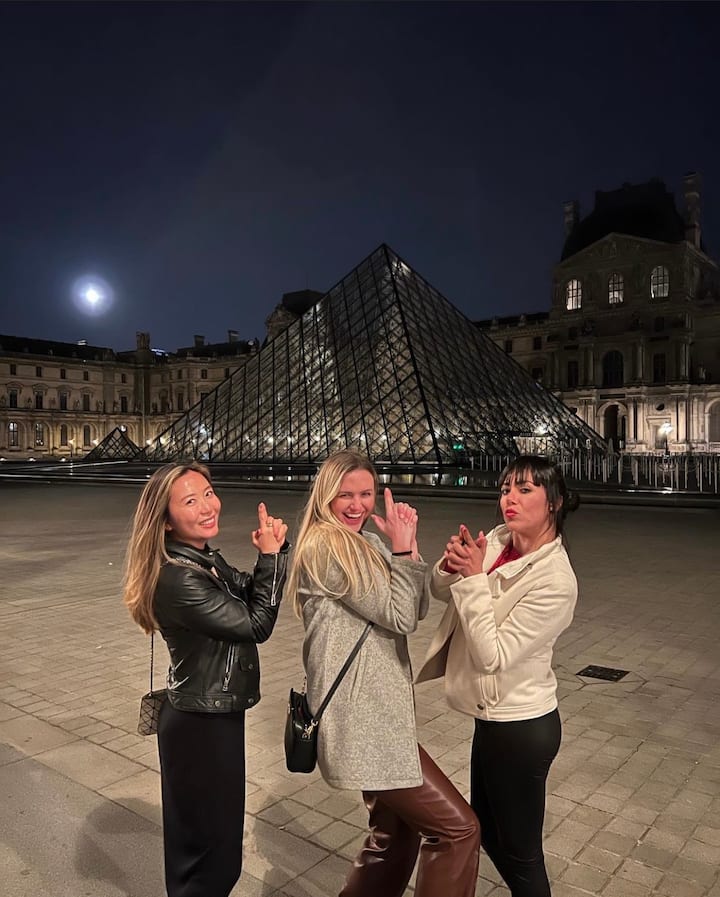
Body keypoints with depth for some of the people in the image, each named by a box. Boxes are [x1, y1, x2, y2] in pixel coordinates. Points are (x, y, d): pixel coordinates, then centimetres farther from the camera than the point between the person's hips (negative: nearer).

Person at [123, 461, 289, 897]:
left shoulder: (207, 558, 0)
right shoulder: (178, 578, -29)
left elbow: (250, 596, 5)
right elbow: (256, 624, -24)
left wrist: (274, 550, -11)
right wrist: (271, 555, -20)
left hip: (215, 715, 9)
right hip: (201, 726, -9)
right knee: (211, 846, 12)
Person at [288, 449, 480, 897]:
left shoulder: (368, 543, 13)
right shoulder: (324, 546, -15)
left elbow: (417, 609, 5)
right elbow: (399, 617, -17)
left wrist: (409, 547, -6)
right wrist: (403, 548, -11)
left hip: (376, 710, 10)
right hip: (360, 717, -9)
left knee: (396, 834, 22)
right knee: (458, 827, -2)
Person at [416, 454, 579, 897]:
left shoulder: (555, 580, -26)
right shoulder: (497, 539, -5)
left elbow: (492, 655, -25)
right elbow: (441, 593, 4)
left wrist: (474, 578, -27)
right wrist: (451, 567, -17)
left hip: (520, 729, -8)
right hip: (496, 716, 8)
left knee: (520, 852, 14)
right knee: (488, 832, 27)